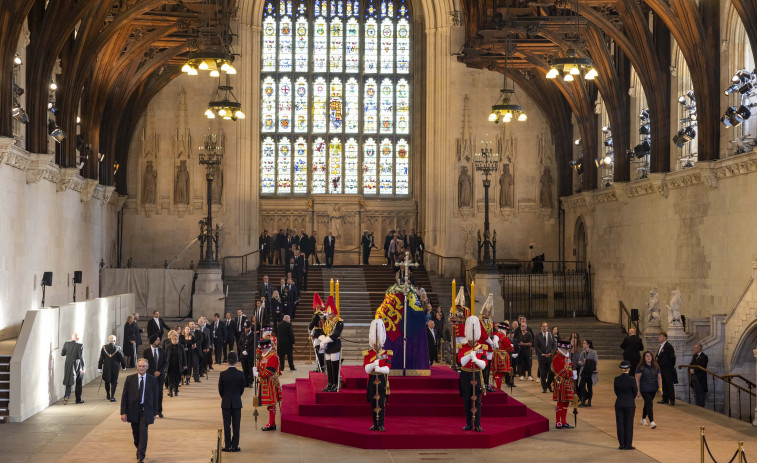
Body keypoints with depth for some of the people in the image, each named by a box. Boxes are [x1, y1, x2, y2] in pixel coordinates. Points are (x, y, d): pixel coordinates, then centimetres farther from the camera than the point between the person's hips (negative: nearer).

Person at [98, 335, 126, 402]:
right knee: (114, 382, 5)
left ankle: (108, 395, 32)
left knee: (107, 382, 19)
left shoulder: (104, 348, -5)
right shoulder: (118, 348, -10)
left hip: (106, 368, 2)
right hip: (115, 368, -2)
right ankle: (112, 397, 0)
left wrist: (99, 368, 3)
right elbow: (122, 359, -3)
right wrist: (123, 366, 11)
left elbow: (101, 359, -2)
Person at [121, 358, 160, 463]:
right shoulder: (130, 379, 0)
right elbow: (124, 396, 0)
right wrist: (123, 412, -6)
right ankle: (139, 450, 34)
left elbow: (155, 397, 5)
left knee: (143, 432, -13)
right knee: (136, 433, 10)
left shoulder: (153, 380, 0)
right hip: (133, 410, 2)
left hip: (146, 410, -2)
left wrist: (154, 413, 5)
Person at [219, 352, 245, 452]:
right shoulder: (241, 374, -9)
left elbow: (220, 389, -2)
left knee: (227, 425, 6)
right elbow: (242, 389, 1)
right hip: (237, 402, 0)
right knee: (236, 425, 6)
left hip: (226, 403, 0)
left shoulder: (222, 374, -10)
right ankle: (235, 446, 8)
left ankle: (228, 446, 7)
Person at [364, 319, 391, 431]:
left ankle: (381, 425, -1)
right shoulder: (367, 354, 4)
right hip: (372, 381, 1)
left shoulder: (386, 354, 3)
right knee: (373, 404, 5)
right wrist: (374, 363, -27)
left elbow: (388, 368, -9)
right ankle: (375, 424, 14)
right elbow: (366, 369, -8)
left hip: (382, 381, -1)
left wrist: (380, 369, -28)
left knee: (381, 404, -4)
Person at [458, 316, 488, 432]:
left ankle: (477, 424, 1)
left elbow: (484, 365, -7)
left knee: (477, 401, -3)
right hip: (465, 376, 0)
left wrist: (476, 360, -26)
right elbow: (461, 361, -16)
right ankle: (469, 424, 13)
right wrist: (470, 355, -31)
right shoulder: (462, 348, 1)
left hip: (477, 375, 0)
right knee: (467, 401, 4)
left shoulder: (482, 348, 2)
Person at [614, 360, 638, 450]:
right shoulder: (631, 379, -12)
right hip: (630, 404, -2)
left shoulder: (616, 379, -4)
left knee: (620, 424, 7)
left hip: (619, 403, 2)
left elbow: (616, 392, 4)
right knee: (629, 424, 5)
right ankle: (628, 445, 8)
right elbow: (635, 392, -3)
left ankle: (622, 445, 9)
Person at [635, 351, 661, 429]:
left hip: (653, 389, 5)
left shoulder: (656, 367, 6)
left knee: (647, 404, 17)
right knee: (649, 404, -15)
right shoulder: (640, 367, -7)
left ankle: (643, 419, 36)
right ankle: (651, 422, -18)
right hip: (644, 389, -5)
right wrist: (638, 390, -10)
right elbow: (637, 379, -7)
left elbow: (659, 378, 10)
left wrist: (660, 388, 0)